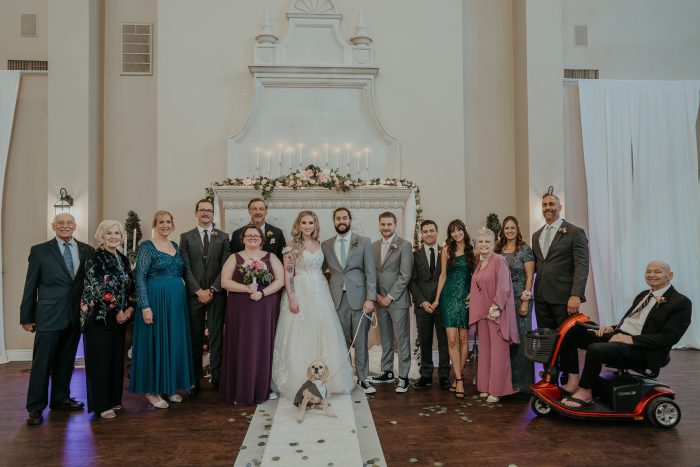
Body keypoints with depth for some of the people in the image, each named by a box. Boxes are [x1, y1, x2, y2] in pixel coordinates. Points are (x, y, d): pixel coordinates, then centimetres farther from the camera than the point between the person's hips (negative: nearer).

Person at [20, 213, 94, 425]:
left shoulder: (87, 251, 5)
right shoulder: (39, 251, 0)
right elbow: (30, 287, 1)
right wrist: (27, 317, 1)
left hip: (76, 316, 3)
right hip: (49, 316, -3)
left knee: (66, 361, 14)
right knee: (42, 363, 3)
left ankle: (61, 399, 30)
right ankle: (35, 407, 15)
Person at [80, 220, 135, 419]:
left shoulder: (123, 259, 10)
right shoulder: (94, 259, -9)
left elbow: (130, 286, 12)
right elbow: (99, 288, -16)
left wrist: (130, 308, -2)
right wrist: (116, 311, -15)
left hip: (120, 316, 6)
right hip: (99, 316, -6)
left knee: (117, 358, 11)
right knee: (100, 359, 1)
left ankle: (114, 398, 23)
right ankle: (101, 404, 10)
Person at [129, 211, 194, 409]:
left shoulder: (175, 246, 11)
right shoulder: (147, 246, -7)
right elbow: (140, 278, -12)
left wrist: (183, 299, 9)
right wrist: (145, 307, -18)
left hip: (177, 301, 6)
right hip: (156, 301, -6)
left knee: (175, 342, 11)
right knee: (155, 343, 1)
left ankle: (170, 386, 24)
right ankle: (152, 390, 15)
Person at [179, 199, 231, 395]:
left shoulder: (223, 237, 7)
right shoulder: (186, 237, 7)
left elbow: (225, 267, 1)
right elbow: (186, 268, 0)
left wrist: (212, 290, -9)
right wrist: (198, 291, -9)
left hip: (217, 294, 0)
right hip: (194, 294, 0)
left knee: (216, 337, 3)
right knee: (195, 338, 5)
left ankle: (217, 379, 10)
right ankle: (195, 381, 12)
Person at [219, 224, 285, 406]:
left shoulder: (270, 257, 8)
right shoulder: (234, 258, 6)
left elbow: (280, 280, -1)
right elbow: (224, 282, -3)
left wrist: (262, 293, -15)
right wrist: (247, 288, -15)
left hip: (265, 310, 1)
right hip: (241, 310, 0)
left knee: (263, 348, 3)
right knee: (241, 348, 1)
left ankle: (261, 390, 16)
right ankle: (240, 392, 11)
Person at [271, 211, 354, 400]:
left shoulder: (319, 245, 11)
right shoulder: (292, 246, -4)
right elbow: (288, 274, -9)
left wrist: (327, 294, 12)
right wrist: (292, 298, -17)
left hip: (320, 294, 5)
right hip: (300, 294, -5)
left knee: (323, 336, 7)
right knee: (300, 337, -1)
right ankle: (300, 382, 11)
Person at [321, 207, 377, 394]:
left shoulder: (364, 242, 3)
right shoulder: (326, 245, 9)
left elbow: (370, 272, -2)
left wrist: (370, 298, -9)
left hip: (359, 298, -1)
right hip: (337, 299, 2)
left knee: (361, 341, 3)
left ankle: (362, 378, 15)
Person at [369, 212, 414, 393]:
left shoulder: (404, 245, -6)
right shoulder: (374, 246, 11)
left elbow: (405, 275, -11)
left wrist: (390, 297, -12)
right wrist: (375, 295, 0)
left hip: (397, 300, -5)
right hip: (380, 300, 5)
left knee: (402, 339, 0)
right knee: (385, 339, 14)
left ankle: (403, 376, 9)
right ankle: (387, 372, 25)